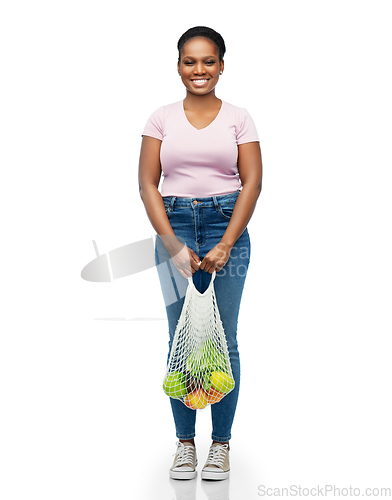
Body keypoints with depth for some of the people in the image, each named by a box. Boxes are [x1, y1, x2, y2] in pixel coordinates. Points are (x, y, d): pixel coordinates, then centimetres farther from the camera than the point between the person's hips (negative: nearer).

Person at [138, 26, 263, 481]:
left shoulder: (238, 118, 5)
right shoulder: (162, 118, 6)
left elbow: (252, 183, -1)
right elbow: (148, 184, 1)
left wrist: (225, 245, -11)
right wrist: (173, 245, -10)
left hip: (227, 226, -1)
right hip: (174, 227, 1)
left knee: (223, 341, 2)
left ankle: (221, 443, 17)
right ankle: (185, 442, 19)